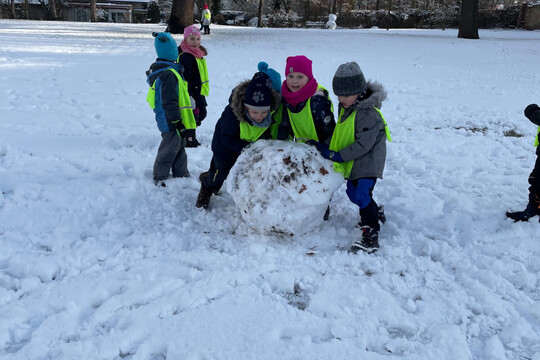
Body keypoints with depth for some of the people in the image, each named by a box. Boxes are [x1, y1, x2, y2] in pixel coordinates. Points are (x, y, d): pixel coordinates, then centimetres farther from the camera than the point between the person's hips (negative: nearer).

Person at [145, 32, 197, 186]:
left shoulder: (158, 69, 8)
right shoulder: (168, 74, -25)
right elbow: (169, 103, -27)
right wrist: (178, 123, -22)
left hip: (166, 120, 10)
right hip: (171, 122, -10)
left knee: (179, 146, 21)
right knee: (169, 150, 3)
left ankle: (182, 175, 34)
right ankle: (160, 178, 17)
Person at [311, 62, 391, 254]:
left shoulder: (369, 114, -26)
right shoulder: (345, 107, 4)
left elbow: (363, 145, -27)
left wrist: (338, 156, -25)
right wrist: (327, 147, 9)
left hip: (368, 162, -9)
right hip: (353, 163, 10)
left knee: (362, 195, -16)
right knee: (353, 193, 19)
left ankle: (371, 234, -10)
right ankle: (376, 212, 42)